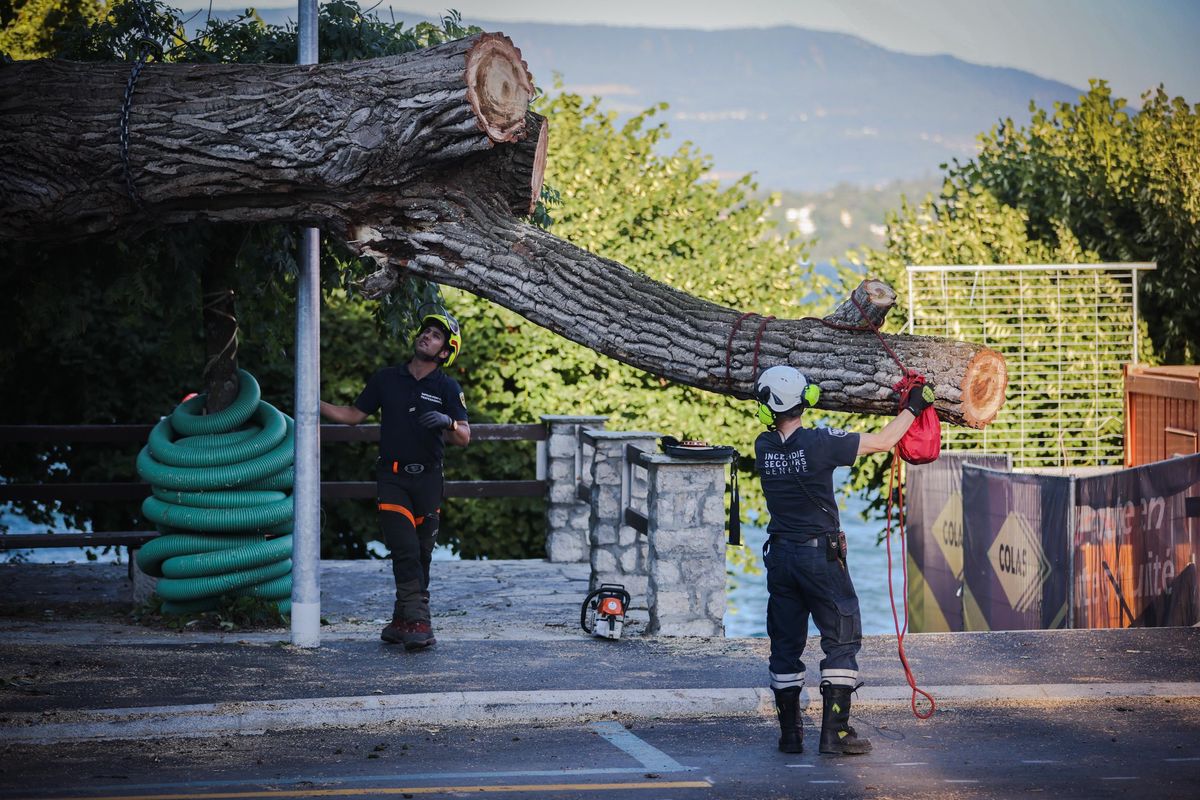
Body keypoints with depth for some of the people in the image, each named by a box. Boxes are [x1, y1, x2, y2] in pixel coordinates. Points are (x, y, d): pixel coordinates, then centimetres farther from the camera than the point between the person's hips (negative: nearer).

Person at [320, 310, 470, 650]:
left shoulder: (447, 388, 3)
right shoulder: (386, 379, 6)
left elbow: (464, 437, -4)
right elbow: (353, 415, 14)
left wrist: (448, 422, -26)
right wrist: (316, 404, 3)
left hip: (427, 479, 1)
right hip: (392, 478, -1)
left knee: (421, 556, 4)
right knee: (406, 552, -12)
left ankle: (402, 620, 13)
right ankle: (417, 622, -17)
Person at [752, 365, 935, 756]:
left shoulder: (764, 447, -1)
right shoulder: (820, 442, -15)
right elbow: (881, 441, -5)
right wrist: (913, 407, 10)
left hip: (780, 555, 5)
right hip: (820, 554, -5)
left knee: (785, 645, 11)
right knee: (841, 639, 3)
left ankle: (790, 734, 12)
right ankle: (835, 732, -4)